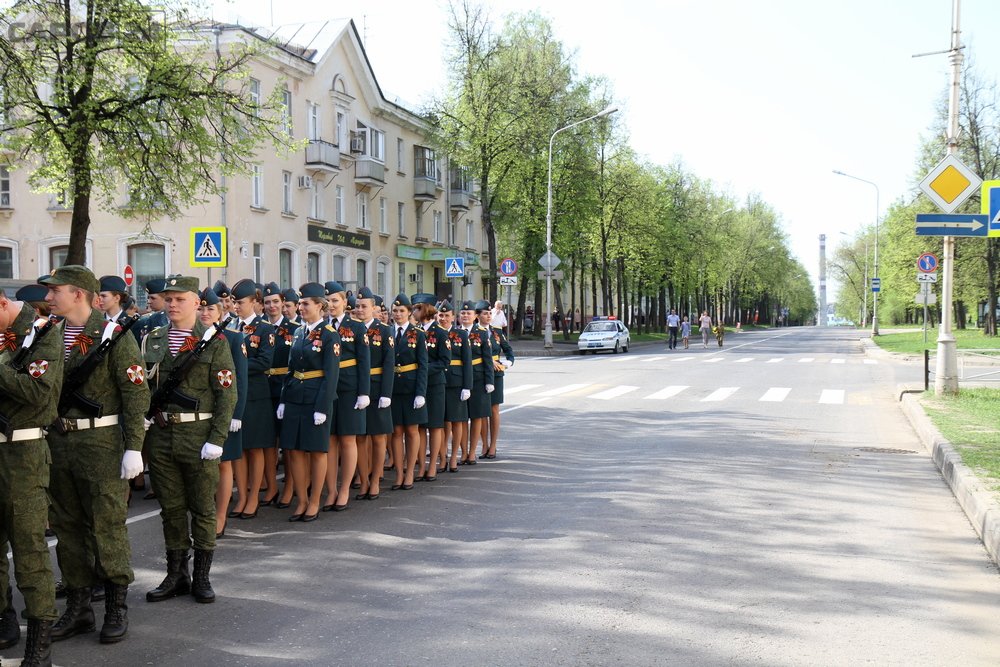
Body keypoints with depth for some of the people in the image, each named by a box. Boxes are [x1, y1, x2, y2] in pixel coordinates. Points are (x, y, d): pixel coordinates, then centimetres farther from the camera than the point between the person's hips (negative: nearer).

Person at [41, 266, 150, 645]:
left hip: (101, 442, -6)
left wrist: (133, 448, -15)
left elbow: (136, 394, -11)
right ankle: (78, 607, 23)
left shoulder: (114, 336, -9)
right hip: (58, 442, 6)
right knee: (67, 527, 12)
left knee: (107, 526, 1)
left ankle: (116, 608, 14)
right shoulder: (50, 336, 8)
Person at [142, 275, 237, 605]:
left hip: (198, 435, -4)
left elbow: (227, 395, -7)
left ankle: (202, 577, 17)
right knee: (171, 508, 11)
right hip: (160, 435, 4)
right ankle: (176, 575, 22)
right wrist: (142, 416, -1)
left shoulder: (213, 341, -4)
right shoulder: (152, 340, 9)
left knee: (203, 508, 5)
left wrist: (217, 439, -13)